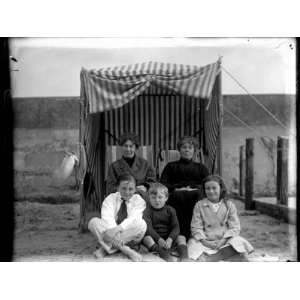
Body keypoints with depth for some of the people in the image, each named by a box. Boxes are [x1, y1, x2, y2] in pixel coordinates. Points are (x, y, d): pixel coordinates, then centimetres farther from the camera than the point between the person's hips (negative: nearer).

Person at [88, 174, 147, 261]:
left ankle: (105, 248, -27)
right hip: (111, 233, 1)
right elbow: (107, 217, -16)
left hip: (130, 236, -1)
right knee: (93, 222, -23)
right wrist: (113, 230, -37)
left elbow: (133, 218, -19)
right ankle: (125, 249, -33)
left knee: (141, 224, -30)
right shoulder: (110, 198, 2)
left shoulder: (139, 200, -1)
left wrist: (118, 228, -36)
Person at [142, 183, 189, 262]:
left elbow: (176, 227, -5)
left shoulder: (170, 210, 6)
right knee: (146, 238, -31)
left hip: (168, 238, 2)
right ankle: (163, 253, -51)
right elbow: (148, 227, -14)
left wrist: (170, 239, -24)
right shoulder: (148, 211, 0)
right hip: (154, 239, -2)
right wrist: (159, 239, -29)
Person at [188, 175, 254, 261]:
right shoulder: (199, 205, 4)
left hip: (226, 241, 1)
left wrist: (223, 240, -15)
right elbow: (196, 227, 1)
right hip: (206, 241, -1)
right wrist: (204, 241, -16)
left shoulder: (229, 205, 5)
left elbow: (235, 227, 0)